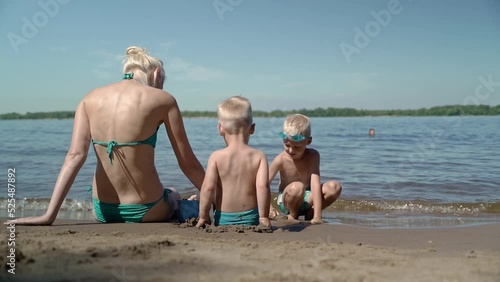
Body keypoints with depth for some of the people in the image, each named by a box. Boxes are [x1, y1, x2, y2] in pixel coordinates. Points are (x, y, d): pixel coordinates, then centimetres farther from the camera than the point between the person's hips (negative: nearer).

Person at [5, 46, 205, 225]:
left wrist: (49, 215, -12)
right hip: (146, 211, -3)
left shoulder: (91, 99, 2)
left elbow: (75, 156, -9)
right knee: (174, 194, 33)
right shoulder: (162, 100, -7)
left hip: (102, 211, 3)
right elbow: (188, 163, -6)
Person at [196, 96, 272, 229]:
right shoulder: (259, 156, -2)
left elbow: (208, 187, -9)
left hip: (223, 218, 0)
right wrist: (264, 216, -4)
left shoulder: (216, 157, -3)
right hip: (250, 217, 0)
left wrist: (203, 216, 0)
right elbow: (263, 186, -12)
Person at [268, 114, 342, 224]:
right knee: (297, 187, -38)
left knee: (335, 187, -23)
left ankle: (310, 213, -2)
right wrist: (269, 208, -31)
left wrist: (317, 215, -34)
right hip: (287, 201, -2)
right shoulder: (281, 160, -18)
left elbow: (315, 184, -25)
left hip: (307, 198, 3)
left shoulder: (312, 156, -16)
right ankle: (292, 215, -7)